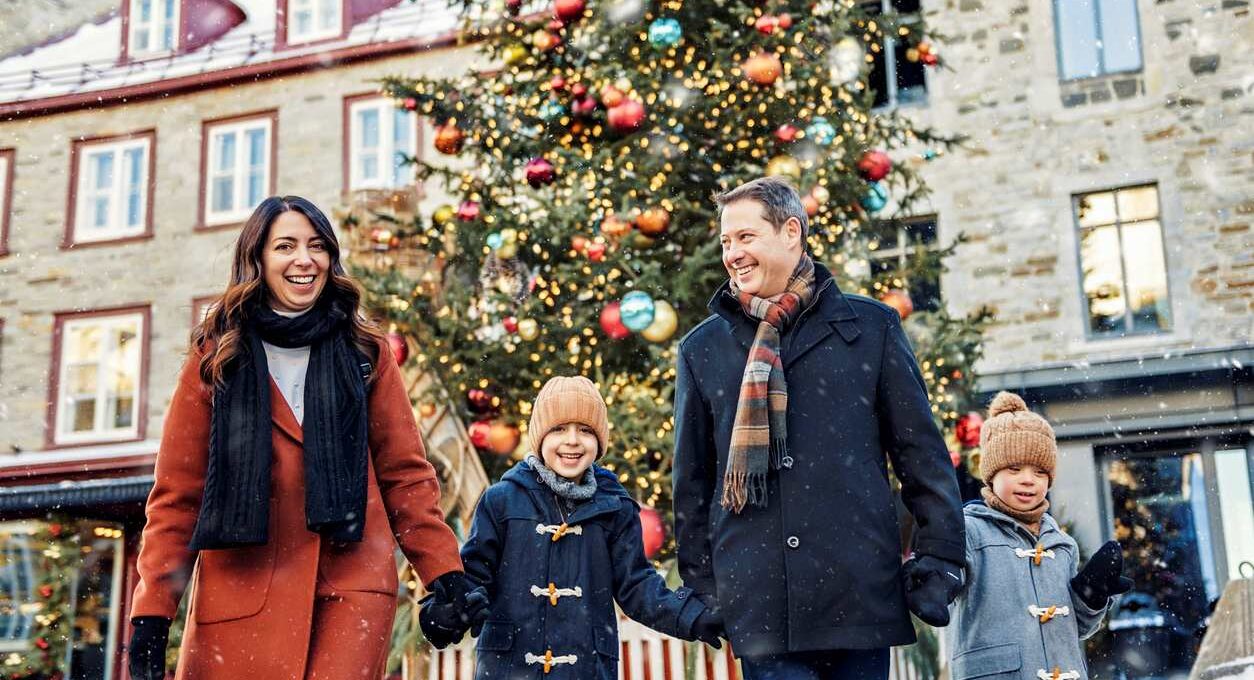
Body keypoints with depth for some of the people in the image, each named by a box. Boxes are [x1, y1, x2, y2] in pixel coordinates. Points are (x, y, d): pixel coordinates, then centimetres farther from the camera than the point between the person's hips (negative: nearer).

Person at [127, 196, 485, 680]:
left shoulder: (364, 351, 10)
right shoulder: (217, 356, 8)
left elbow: (405, 472, 9)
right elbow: (177, 490, 6)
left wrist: (446, 574, -1)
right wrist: (152, 611, -1)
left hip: (352, 586, 0)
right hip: (242, 586, 0)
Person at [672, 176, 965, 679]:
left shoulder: (871, 326, 6)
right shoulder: (702, 348, 10)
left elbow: (921, 450, 6)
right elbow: (691, 478, 14)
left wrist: (940, 558, 1)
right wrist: (700, 584, 11)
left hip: (860, 594, 0)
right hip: (760, 602, 0)